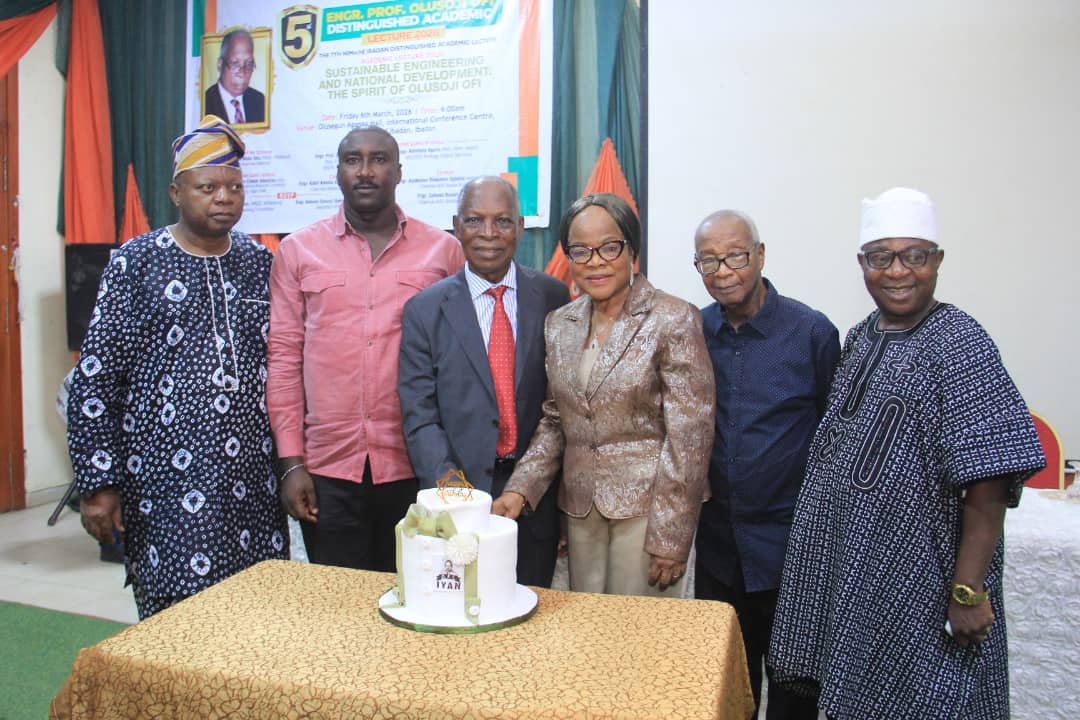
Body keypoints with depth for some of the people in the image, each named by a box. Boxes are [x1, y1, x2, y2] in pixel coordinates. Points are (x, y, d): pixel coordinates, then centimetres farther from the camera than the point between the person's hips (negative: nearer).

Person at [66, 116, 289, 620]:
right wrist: (98, 482, -6)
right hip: (166, 481, -3)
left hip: (252, 478, 3)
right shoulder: (136, 262, -1)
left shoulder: (259, 262, 8)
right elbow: (94, 379, -3)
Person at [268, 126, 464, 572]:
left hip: (415, 469, 0)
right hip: (327, 470, 1)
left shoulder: (443, 250, 3)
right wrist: (291, 462, 0)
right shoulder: (297, 251, 5)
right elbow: (284, 357, 5)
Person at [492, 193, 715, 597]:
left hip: (647, 505, -5)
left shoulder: (673, 320, -10)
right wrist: (520, 489, -1)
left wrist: (670, 536, -13)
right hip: (580, 507, 5)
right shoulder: (559, 324, 7)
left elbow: (689, 434, -12)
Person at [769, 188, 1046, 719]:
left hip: (917, 580, -7)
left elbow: (989, 485, -19)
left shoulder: (958, 343, -16)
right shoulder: (860, 338, 6)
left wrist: (969, 590, -20)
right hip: (846, 566, 7)